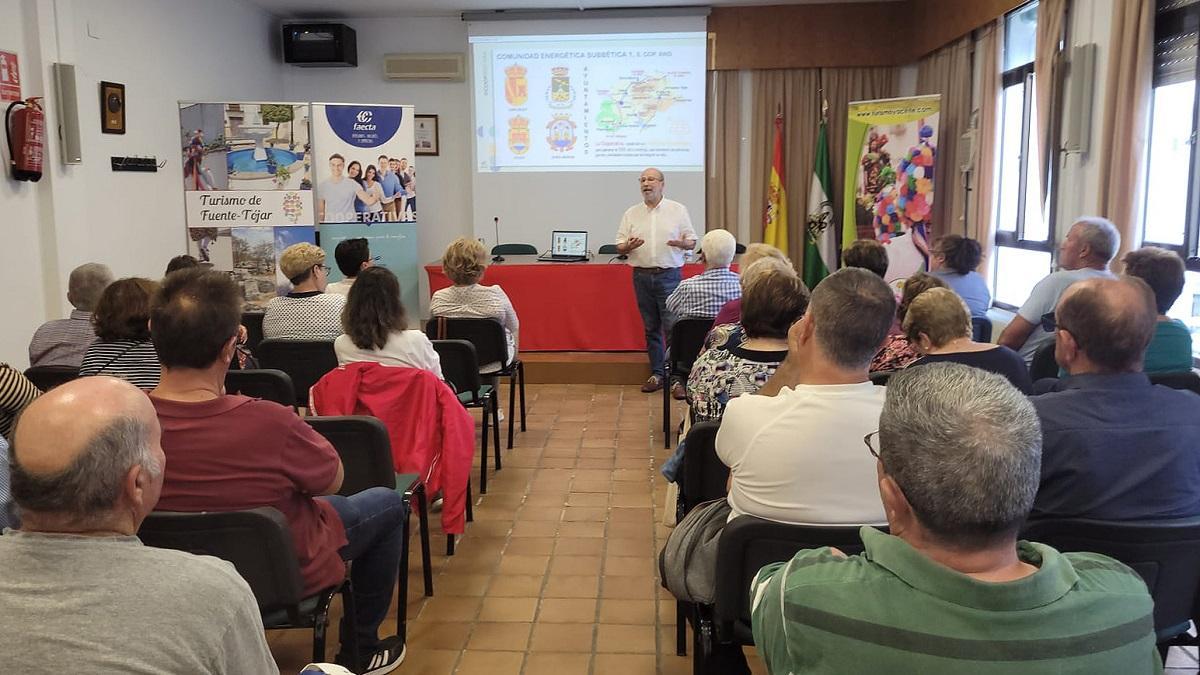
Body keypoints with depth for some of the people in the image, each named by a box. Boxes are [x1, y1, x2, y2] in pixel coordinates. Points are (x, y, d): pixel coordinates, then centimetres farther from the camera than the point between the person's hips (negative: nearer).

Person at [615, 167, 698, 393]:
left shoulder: (678, 210, 5)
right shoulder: (631, 213, 10)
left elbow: (692, 242, 5)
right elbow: (619, 246, 8)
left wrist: (683, 243, -18)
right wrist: (628, 246, -14)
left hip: (669, 275, -3)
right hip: (642, 276, 3)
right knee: (651, 328, 7)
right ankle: (657, 374, 16)